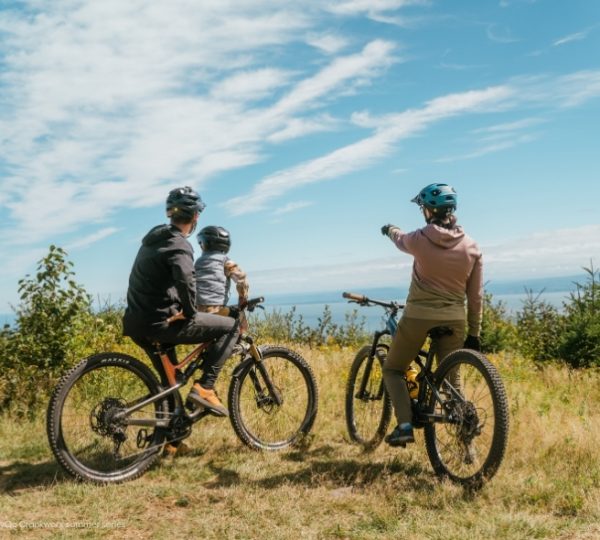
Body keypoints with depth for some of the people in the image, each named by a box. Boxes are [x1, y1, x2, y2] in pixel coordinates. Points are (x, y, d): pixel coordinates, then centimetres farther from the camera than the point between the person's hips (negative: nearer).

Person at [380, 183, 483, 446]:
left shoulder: (420, 239, -9)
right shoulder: (471, 247, -1)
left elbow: (401, 239, 17)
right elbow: (475, 296, 3)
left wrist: (390, 229, 40)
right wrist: (474, 333, 11)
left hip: (418, 316, -3)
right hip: (453, 320, 3)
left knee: (393, 369, 15)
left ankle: (405, 425, -2)